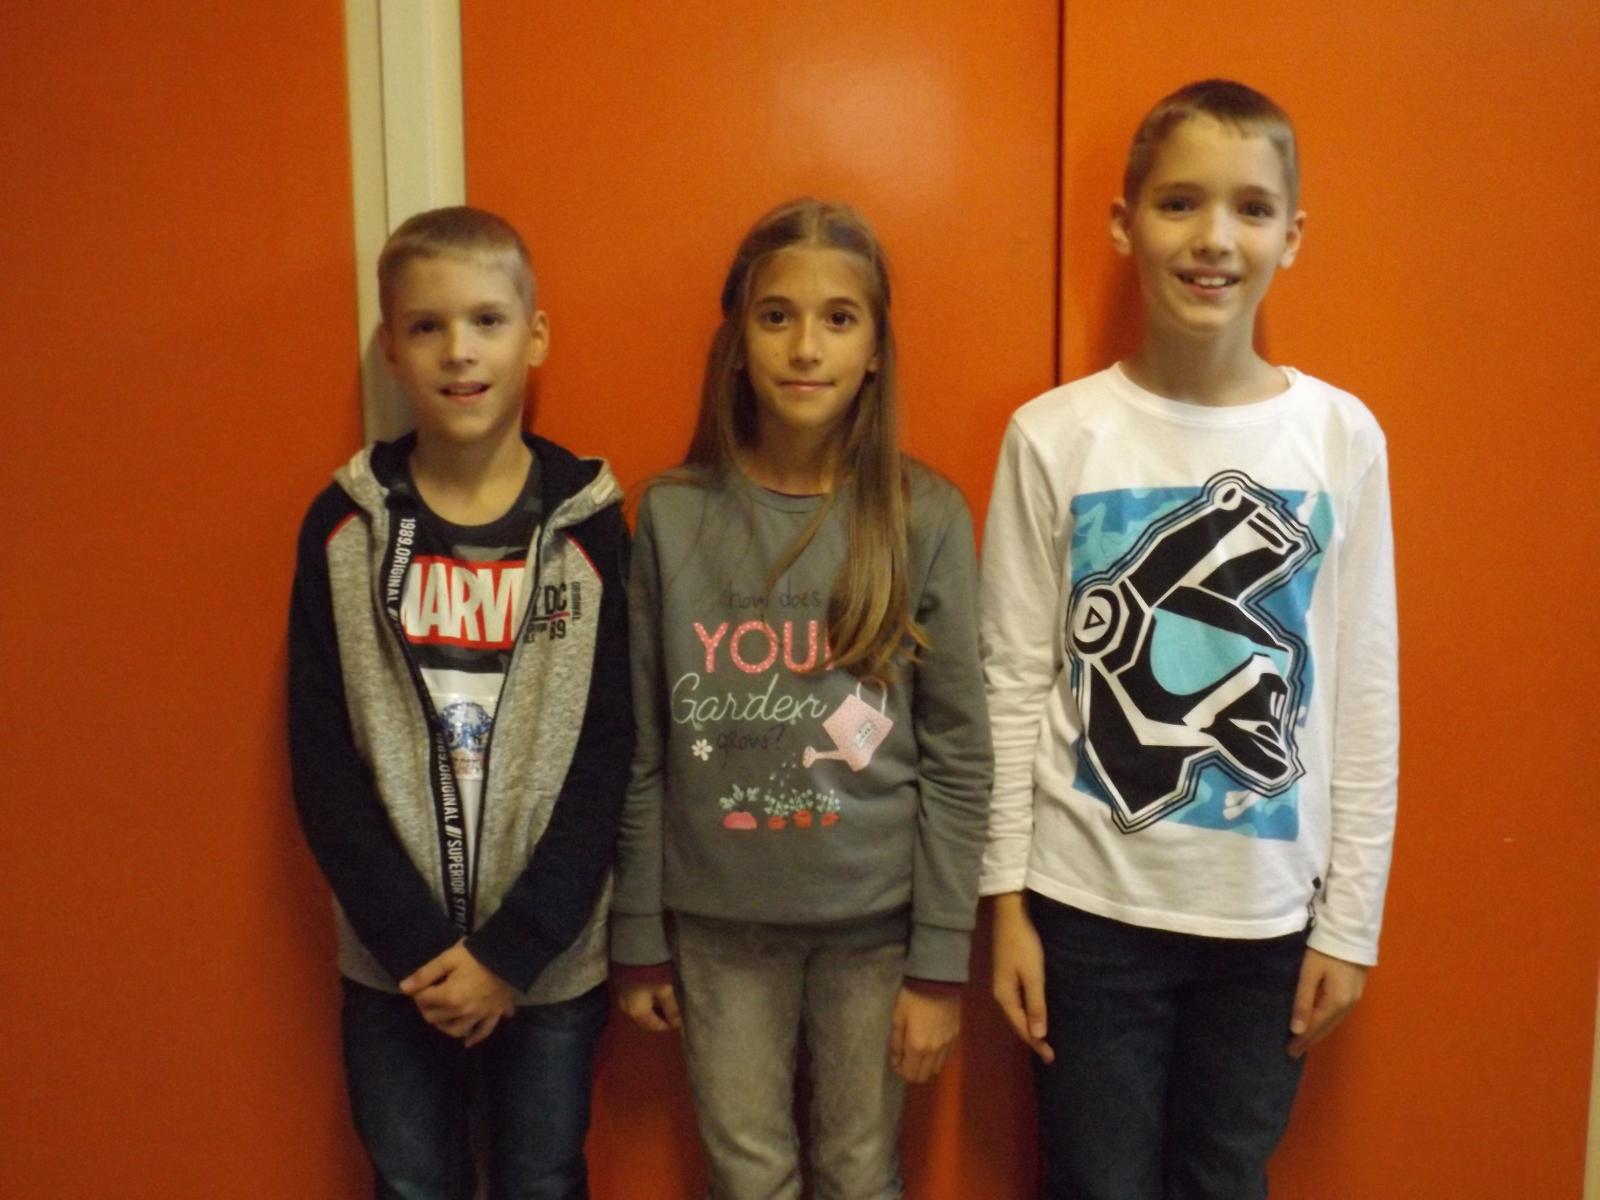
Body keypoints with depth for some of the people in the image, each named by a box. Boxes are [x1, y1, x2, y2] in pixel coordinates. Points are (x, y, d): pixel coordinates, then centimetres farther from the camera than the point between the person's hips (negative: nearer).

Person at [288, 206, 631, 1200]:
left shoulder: (588, 525, -7)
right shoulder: (345, 526, -4)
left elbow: (606, 757, -8)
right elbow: (322, 757, -5)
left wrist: (511, 950, -12)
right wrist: (416, 942, -11)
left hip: (550, 960, -1)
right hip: (393, 962, 1)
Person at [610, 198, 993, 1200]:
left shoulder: (927, 519, -7)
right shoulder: (674, 515, -4)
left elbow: (958, 757, -5)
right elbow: (642, 752, 0)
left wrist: (940, 963, -5)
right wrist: (638, 937, 3)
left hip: (874, 917, 0)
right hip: (720, 920, 1)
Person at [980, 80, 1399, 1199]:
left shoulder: (1342, 435, -4)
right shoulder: (1055, 436, -8)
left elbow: (1364, 699, 0)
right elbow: (1013, 685, -4)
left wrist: (1350, 921, 2)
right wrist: (1006, 900, -3)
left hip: (1269, 911, 2)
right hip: (1090, 905, -1)